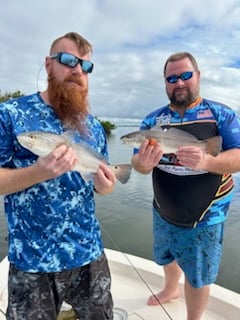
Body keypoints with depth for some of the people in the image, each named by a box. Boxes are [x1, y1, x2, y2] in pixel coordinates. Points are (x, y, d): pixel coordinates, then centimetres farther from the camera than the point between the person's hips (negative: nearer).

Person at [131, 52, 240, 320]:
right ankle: (171, 289, 59)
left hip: (205, 218, -3)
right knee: (167, 259, 27)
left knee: (197, 278, 12)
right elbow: (137, 163, -6)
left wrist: (207, 161, -37)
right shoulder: (152, 120, -2)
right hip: (163, 213, 4)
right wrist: (143, 162, -30)